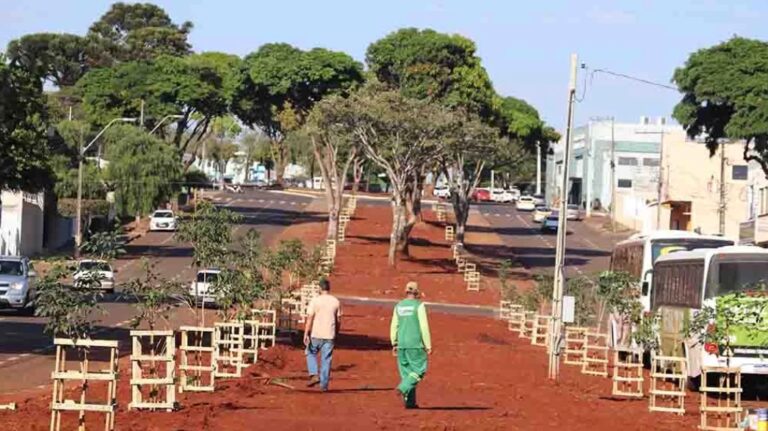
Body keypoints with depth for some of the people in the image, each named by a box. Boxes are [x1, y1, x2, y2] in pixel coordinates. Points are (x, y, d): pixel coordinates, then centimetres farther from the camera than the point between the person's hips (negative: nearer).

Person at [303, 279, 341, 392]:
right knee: (326, 359, 8)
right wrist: (336, 333, 23)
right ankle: (324, 384, 9)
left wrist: (306, 334, -9)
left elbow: (309, 319, -11)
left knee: (311, 353, 18)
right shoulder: (336, 302, 4)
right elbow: (338, 320, 9)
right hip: (330, 335, 2)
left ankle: (314, 375, 1)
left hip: (316, 335, -2)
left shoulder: (315, 301, -7)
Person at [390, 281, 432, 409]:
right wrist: (428, 345, -6)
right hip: (415, 343, -5)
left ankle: (409, 402, 9)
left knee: (406, 372, 10)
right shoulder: (419, 306, -8)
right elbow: (424, 327, -10)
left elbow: (394, 326, 8)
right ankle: (403, 388, -18)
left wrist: (394, 344, 16)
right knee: (419, 370, 3)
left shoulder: (398, 306, 7)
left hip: (401, 344, 5)